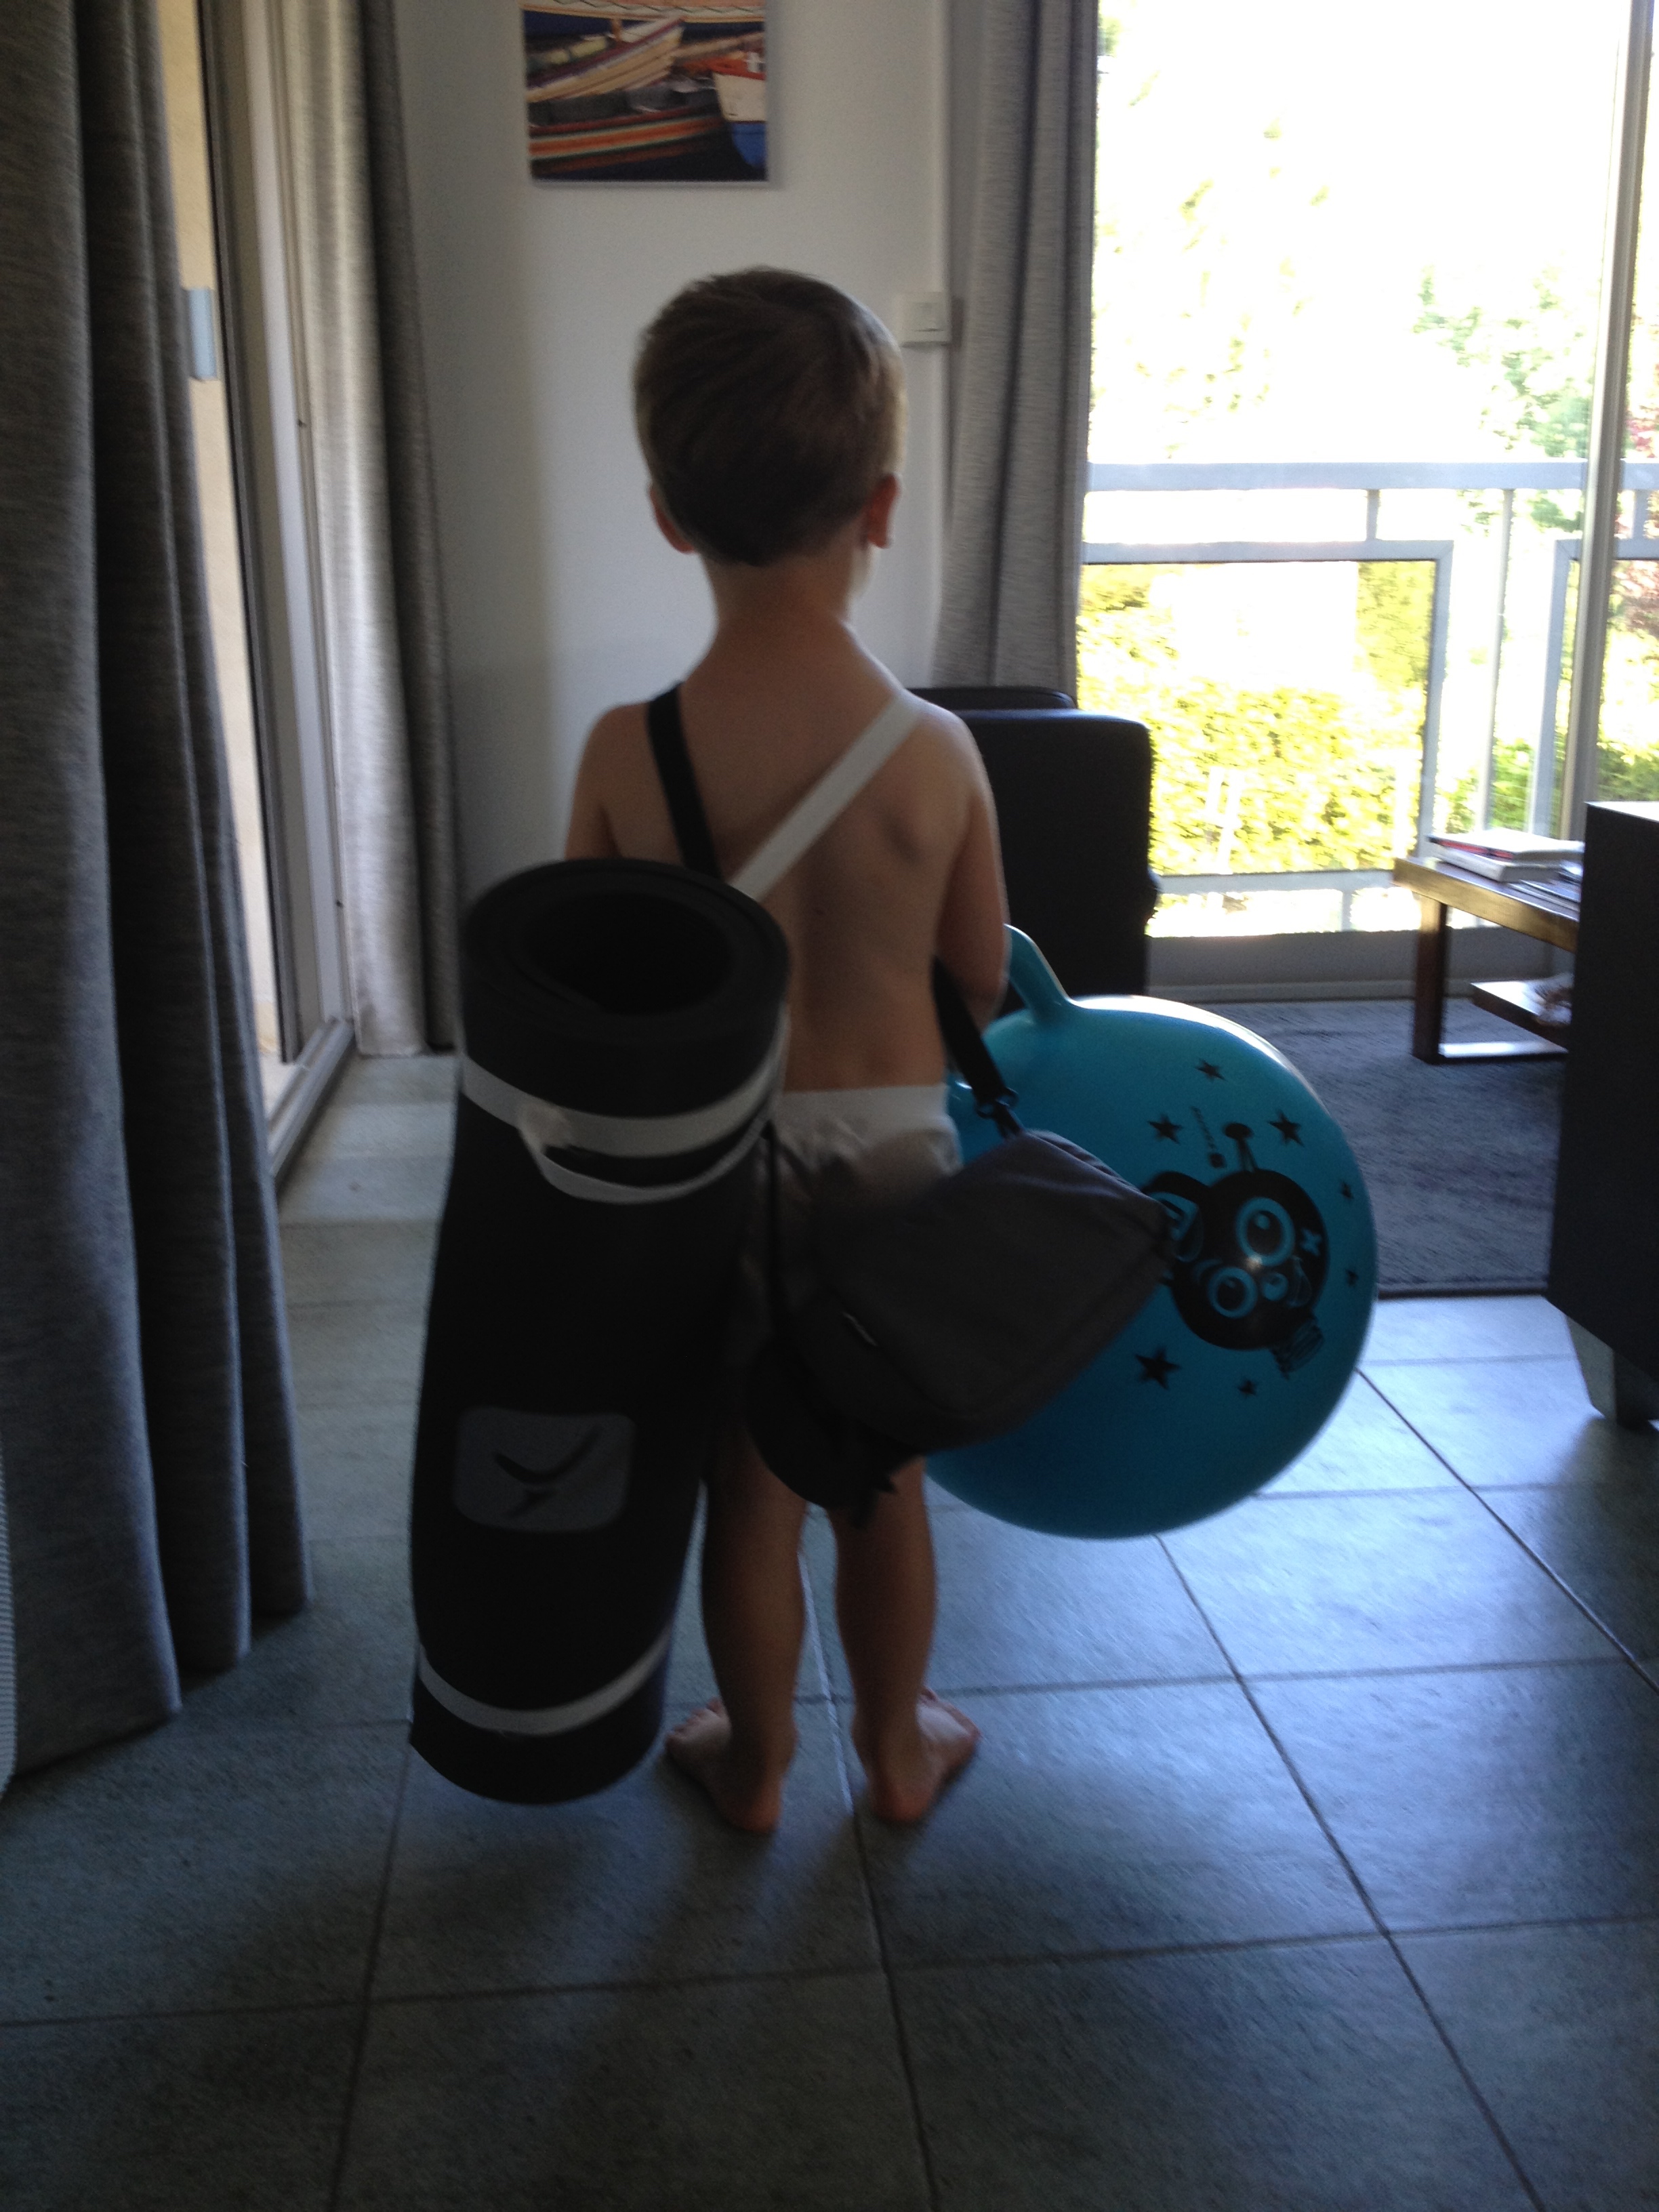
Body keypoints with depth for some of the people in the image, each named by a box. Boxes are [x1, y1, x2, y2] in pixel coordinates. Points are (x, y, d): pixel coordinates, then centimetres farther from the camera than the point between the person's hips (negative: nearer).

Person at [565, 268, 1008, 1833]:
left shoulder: (626, 753, -17)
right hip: (894, 1146, 0)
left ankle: (756, 1764, 37)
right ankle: (898, 1746, 39)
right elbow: (982, 982, -2)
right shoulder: (937, 753, -15)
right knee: (884, 1477, 19)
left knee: (750, 1486, 17)